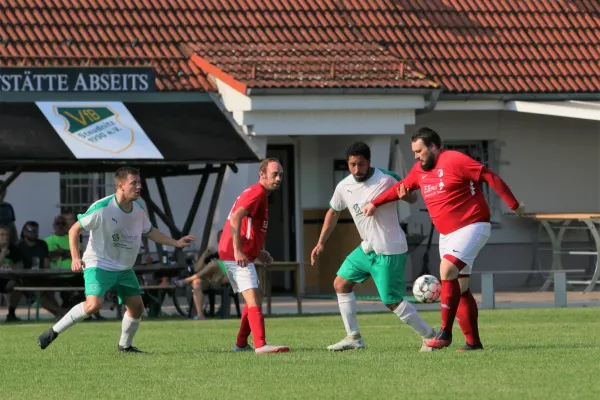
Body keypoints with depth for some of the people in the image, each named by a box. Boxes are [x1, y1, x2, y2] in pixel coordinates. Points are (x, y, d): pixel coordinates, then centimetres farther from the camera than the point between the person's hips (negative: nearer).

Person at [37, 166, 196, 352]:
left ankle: (125, 345, 30)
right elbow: (74, 230, -13)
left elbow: (150, 231, 20)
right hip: (99, 265, -7)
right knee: (94, 304, -27)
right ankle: (54, 331, -14)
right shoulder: (102, 208, -20)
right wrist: (75, 258, -24)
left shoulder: (138, 210, 0)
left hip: (124, 269, 7)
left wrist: (176, 243, 13)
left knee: (137, 307, 6)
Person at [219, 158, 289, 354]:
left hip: (241, 255, 11)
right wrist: (237, 250, -29)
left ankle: (241, 344, 25)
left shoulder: (259, 194, 21)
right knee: (253, 300, -18)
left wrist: (257, 253, 19)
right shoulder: (257, 193, -11)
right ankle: (260, 345, -28)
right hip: (238, 256, -11)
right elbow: (235, 218, -25)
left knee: (252, 301, 19)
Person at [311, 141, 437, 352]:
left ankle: (428, 335, 4)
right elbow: (333, 212, 17)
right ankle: (353, 338, 16)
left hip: (389, 251, -7)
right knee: (341, 284, 10)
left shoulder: (386, 179, -19)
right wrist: (321, 243, 17)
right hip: (367, 248, 8)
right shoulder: (344, 187, 0)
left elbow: (412, 199, -10)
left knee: (393, 302, -9)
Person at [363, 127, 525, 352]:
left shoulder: (455, 161, -14)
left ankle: (445, 333, -24)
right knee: (460, 288, 6)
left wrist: (514, 205, -15)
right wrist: (375, 203, 21)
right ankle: (473, 342, 10)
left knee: (447, 270, -25)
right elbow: (401, 188, 26)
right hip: (446, 234, 9)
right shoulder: (420, 170, 9)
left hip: (472, 227, -9)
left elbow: (490, 178, -15)